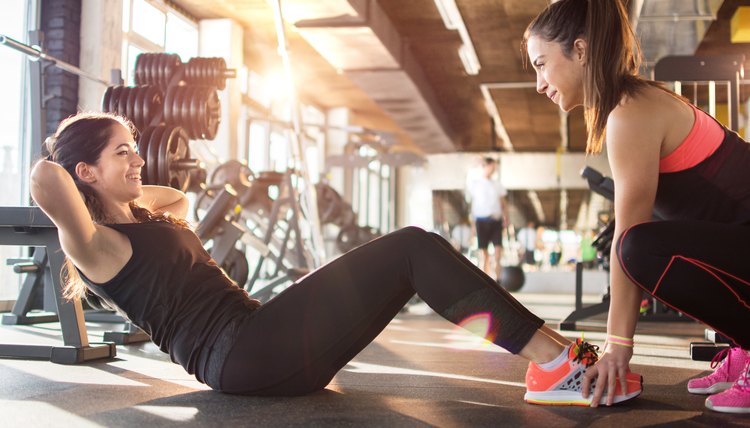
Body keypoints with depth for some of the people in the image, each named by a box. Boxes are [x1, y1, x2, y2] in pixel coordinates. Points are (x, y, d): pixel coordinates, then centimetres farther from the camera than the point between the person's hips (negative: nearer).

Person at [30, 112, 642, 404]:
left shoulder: (147, 216, 24)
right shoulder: (95, 244, -2)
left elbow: (183, 196, 46)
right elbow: (46, 183, -22)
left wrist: (126, 184, 32)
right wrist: (56, 168, 1)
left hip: (263, 347, 10)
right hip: (240, 354, -10)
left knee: (412, 252, 0)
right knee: (413, 247, -14)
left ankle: (555, 358, -6)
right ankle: (555, 360, -14)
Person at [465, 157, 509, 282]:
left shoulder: (497, 185, 14)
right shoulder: (473, 183, 4)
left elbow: (503, 203, 17)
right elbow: (470, 202, 3)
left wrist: (505, 216, 0)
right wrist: (472, 222, -5)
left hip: (496, 220, 3)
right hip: (482, 220, -3)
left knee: (498, 250, -4)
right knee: (483, 252, -1)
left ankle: (498, 281, 2)